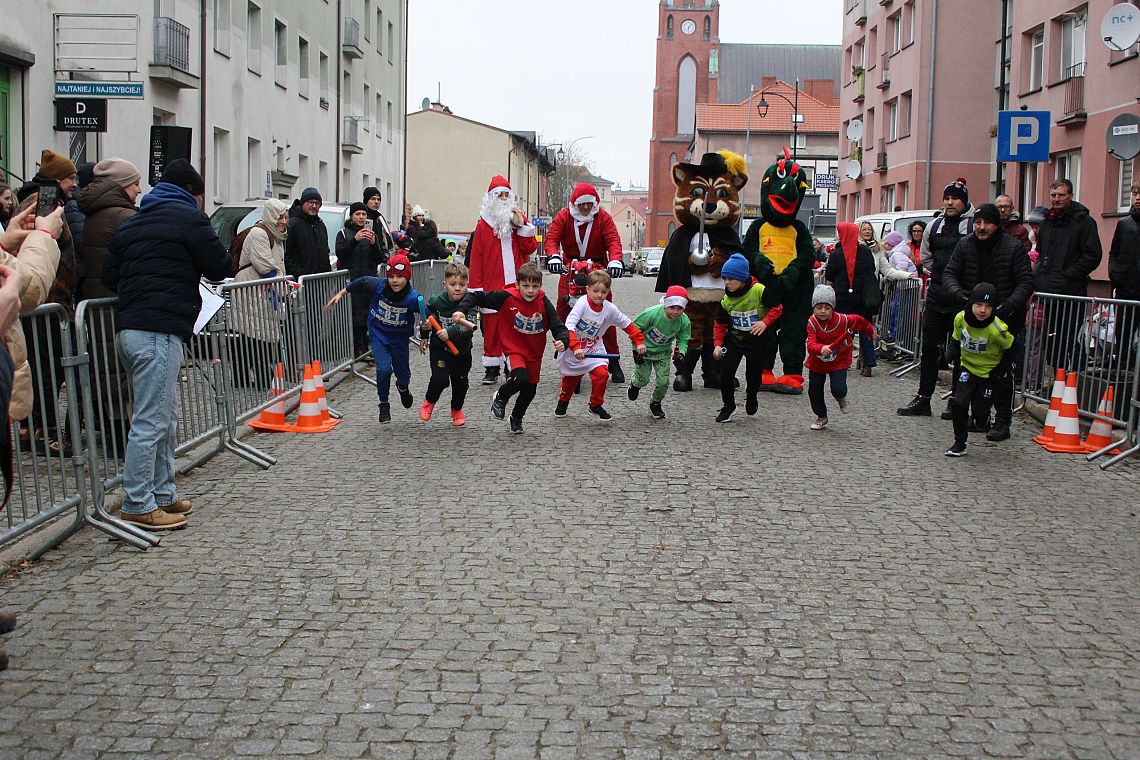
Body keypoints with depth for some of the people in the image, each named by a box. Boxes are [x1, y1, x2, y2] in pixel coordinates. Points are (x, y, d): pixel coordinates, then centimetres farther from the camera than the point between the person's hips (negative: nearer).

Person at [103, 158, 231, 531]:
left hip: (130, 328, 9)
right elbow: (220, 268, -2)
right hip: (159, 331, -9)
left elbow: (109, 274, 19)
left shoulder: (133, 222, 20)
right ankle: (138, 505, -5)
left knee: (165, 418, 17)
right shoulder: (189, 218, -3)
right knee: (151, 420, -7)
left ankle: (163, 494, 22)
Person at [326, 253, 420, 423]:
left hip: (399, 338, 0)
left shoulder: (412, 298, -26)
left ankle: (403, 388, 53)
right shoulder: (377, 286, -21)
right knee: (384, 369, -18)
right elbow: (361, 282, -3)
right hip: (378, 335, 0)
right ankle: (384, 405, 5)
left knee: (403, 373, 13)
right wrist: (340, 294, 4)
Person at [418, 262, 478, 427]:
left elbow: (468, 326, -30)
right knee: (440, 378, -16)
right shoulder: (435, 302, -11)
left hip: (462, 350, 1)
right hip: (439, 347, -1)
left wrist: (450, 332, -40)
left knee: (460, 381, 11)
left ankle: (457, 410, 37)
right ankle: (429, 402, 14)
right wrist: (424, 329, -4)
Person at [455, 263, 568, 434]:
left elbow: (558, 326, -16)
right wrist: (461, 309, -27)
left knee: (530, 390, 16)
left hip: (535, 352, 3)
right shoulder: (507, 298, -20)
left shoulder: (544, 304, -15)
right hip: (514, 349, -3)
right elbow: (477, 296, -13)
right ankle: (500, 398, 6)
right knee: (521, 379, -29)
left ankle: (517, 418, 47)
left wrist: (562, 341, -37)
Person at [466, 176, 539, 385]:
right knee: (492, 327, 1)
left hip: (516, 284, 1)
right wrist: (476, 287, -3)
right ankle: (491, 370, 9)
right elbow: (475, 257, 2)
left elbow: (530, 248, 3)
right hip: (492, 285, -1)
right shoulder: (483, 224, 5)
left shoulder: (518, 218, 10)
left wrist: (521, 225, -8)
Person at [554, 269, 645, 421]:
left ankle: (596, 405, 3)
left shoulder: (610, 309, -11)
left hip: (594, 349, 2)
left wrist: (639, 341, -5)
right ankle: (563, 401, 45)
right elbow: (569, 325, -32)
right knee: (570, 378, 13)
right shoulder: (582, 303, -23)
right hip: (572, 350, -2)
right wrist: (576, 347, -43)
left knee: (602, 373, -18)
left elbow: (627, 324, 2)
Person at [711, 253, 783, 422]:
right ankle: (728, 405, 10)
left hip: (756, 340, -2)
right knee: (726, 373, -8)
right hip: (733, 340, 2)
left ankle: (751, 398, 41)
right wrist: (718, 344, -5)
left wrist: (765, 322, -23)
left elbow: (777, 308, -9)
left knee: (753, 374, 10)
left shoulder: (759, 291, -17)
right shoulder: (726, 299, -5)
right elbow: (720, 324, 4)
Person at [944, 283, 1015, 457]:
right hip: (967, 367, 3)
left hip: (989, 373, -3)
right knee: (958, 402, -16)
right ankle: (959, 444, -1)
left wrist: (1000, 369, -14)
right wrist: (951, 352, -9)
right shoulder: (960, 319, -14)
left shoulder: (997, 329, -27)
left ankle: (980, 422, 39)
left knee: (980, 413, -1)